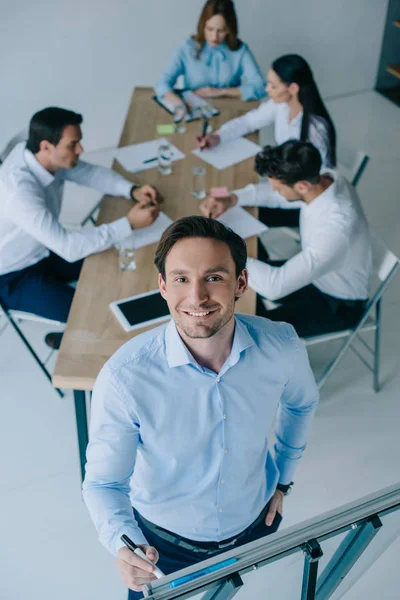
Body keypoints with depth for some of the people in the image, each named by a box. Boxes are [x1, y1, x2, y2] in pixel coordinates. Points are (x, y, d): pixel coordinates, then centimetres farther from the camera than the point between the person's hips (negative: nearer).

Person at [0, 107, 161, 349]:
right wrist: (129, 223, -35)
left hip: (45, 250, 8)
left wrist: (133, 190, -18)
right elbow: (69, 248, -39)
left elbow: (92, 173, 0)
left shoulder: (47, 157, -14)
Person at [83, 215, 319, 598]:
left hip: (254, 525, 3)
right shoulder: (124, 377, -33)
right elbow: (103, 482, -21)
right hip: (163, 543, -2)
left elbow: (301, 403, 0)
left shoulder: (281, 347, -24)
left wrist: (282, 478, 7)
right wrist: (122, 544, -40)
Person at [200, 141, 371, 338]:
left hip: (338, 304, -8)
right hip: (317, 274, 8)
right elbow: (276, 195, 3)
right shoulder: (324, 178, -18)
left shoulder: (334, 231, -42)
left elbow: (275, 286, -41)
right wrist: (232, 199, -13)